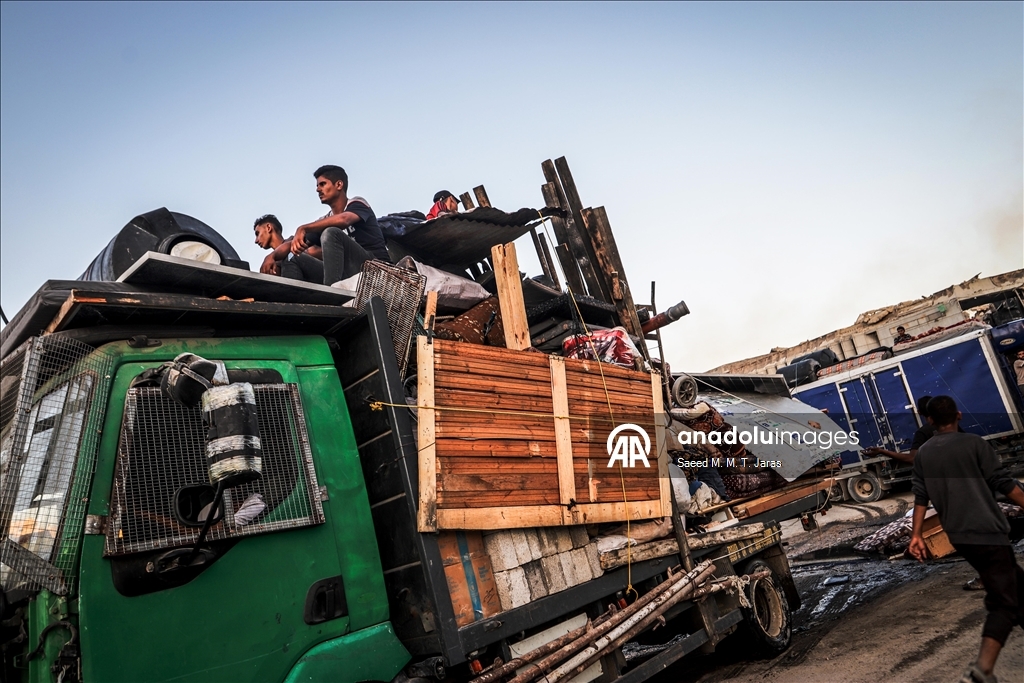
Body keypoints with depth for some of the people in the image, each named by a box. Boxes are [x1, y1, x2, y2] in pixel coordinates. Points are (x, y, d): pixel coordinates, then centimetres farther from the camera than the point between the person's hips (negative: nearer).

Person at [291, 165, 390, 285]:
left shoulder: (357, 204, 2)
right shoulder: (325, 221, 18)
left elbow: (343, 220, -22)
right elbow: (293, 244, 12)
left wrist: (303, 229, -22)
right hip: (349, 275, 7)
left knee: (330, 233, -22)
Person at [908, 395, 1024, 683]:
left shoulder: (923, 455, 8)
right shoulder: (974, 443, -6)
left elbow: (920, 497, 6)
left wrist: (916, 535, 9)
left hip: (959, 536, 6)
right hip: (988, 531, -6)